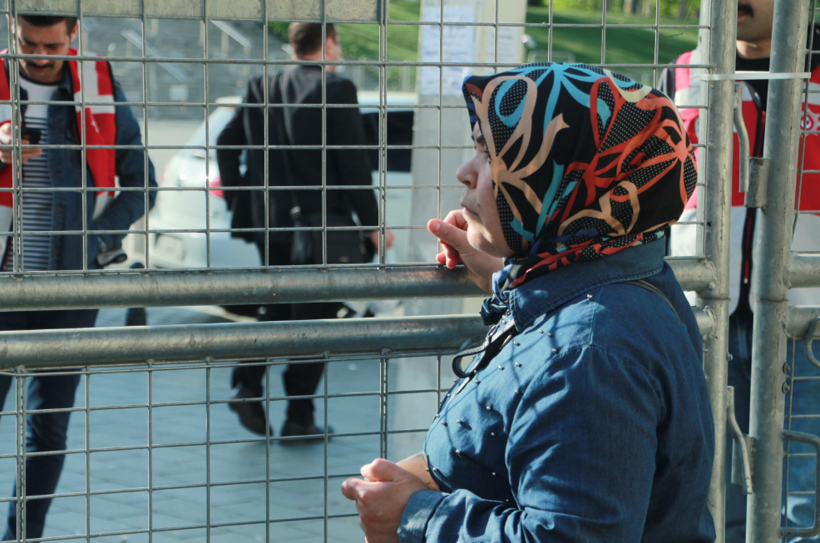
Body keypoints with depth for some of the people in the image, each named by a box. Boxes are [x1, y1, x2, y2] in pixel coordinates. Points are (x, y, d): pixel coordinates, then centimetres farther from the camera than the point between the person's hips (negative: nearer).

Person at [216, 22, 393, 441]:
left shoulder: (261, 89, 6)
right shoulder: (335, 91, -10)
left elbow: (225, 145, 7)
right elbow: (354, 164, -12)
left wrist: (239, 203, 16)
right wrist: (372, 224, -4)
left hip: (269, 223, 5)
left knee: (278, 311, 21)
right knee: (313, 319, 6)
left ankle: (247, 382, 2)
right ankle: (298, 419, 8)